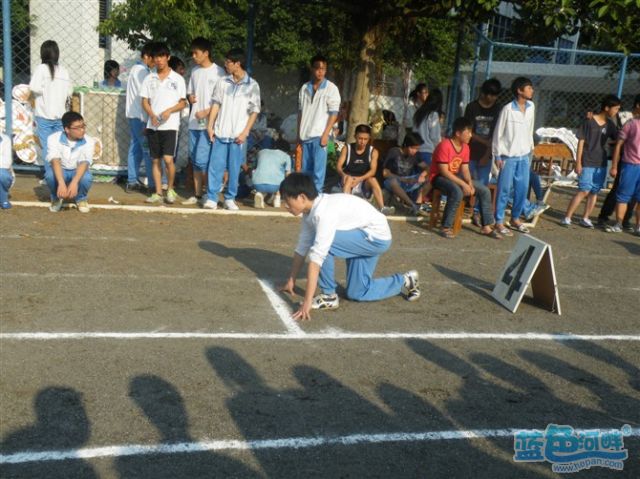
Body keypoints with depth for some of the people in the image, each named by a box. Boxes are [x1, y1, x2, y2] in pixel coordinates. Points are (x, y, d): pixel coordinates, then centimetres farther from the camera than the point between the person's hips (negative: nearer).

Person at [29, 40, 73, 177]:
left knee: (47, 147, 2)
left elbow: (34, 88, -20)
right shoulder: (63, 70, 2)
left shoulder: (41, 68, -9)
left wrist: (44, 91, 0)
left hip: (44, 115, -4)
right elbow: (69, 91, 5)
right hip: (60, 114, 4)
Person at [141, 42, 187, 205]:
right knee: (155, 160, 6)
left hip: (170, 125, -3)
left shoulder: (178, 79, 1)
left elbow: (183, 103, 1)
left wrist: (169, 110, -17)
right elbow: (145, 101, 8)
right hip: (153, 125, 3)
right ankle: (158, 193, 14)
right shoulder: (149, 78, 8)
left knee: (168, 159, -13)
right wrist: (152, 115, -11)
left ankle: (170, 189, 7)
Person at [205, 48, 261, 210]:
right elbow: (215, 104, 9)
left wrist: (245, 132, -7)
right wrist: (210, 126, 2)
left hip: (238, 135, -2)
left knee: (234, 168, 4)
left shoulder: (252, 85, -1)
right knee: (215, 166, 0)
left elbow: (254, 111, -1)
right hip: (220, 132, 2)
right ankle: (211, 198, 5)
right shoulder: (222, 82, 6)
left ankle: (230, 198, 15)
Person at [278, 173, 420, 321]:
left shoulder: (325, 212, -32)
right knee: (357, 293, 13)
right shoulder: (310, 210, -5)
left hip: (376, 235, -10)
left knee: (321, 244, -25)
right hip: (363, 237, 10)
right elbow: (302, 248, 5)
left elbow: (316, 257, -36)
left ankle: (328, 296, -7)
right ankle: (405, 282, 29)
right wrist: (291, 281, 10)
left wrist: (307, 302, -37)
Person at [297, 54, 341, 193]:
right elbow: (300, 112, 14)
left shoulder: (331, 88, -3)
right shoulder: (304, 88, 10)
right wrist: (299, 133, 10)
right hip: (305, 135, 4)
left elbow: (334, 113, -6)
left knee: (318, 170, -5)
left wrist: (325, 134, -13)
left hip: (319, 135, -4)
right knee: (305, 169, 9)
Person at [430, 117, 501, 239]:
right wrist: (463, 184, -28)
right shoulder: (444, 146, -24)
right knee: (457, 192, -38)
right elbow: (444, 171, -26)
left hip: (455, 176, 8)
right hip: (439, 177, -8)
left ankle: (486, 226, 6)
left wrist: (470, 183, -16)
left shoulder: (465, 147, 1)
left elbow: (465, 169, 4)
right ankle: (446, 227, -25)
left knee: (484, 190, -2)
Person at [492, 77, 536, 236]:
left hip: (524, 156, 6)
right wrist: (498, 156, -10)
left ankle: (515, 218, 24)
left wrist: (531, 148, 15)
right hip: (508, 156, -6)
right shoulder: (508, 109, -13)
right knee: (504, 190, -1)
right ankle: (499, 222, 8)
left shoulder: (531, 107, 5)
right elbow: (498, 133, -9)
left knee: (522, 189, 9)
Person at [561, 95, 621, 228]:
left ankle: (585, 218, 16)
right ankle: (567, 217, -4)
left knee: (594, 192, 7)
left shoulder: (610, 124, 7)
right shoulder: (589, 121, -8)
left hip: (601, 164, 6)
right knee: (584, 191, -10)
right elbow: (581, 142, -8)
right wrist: (578, 162, -11)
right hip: (588, 163, -6)